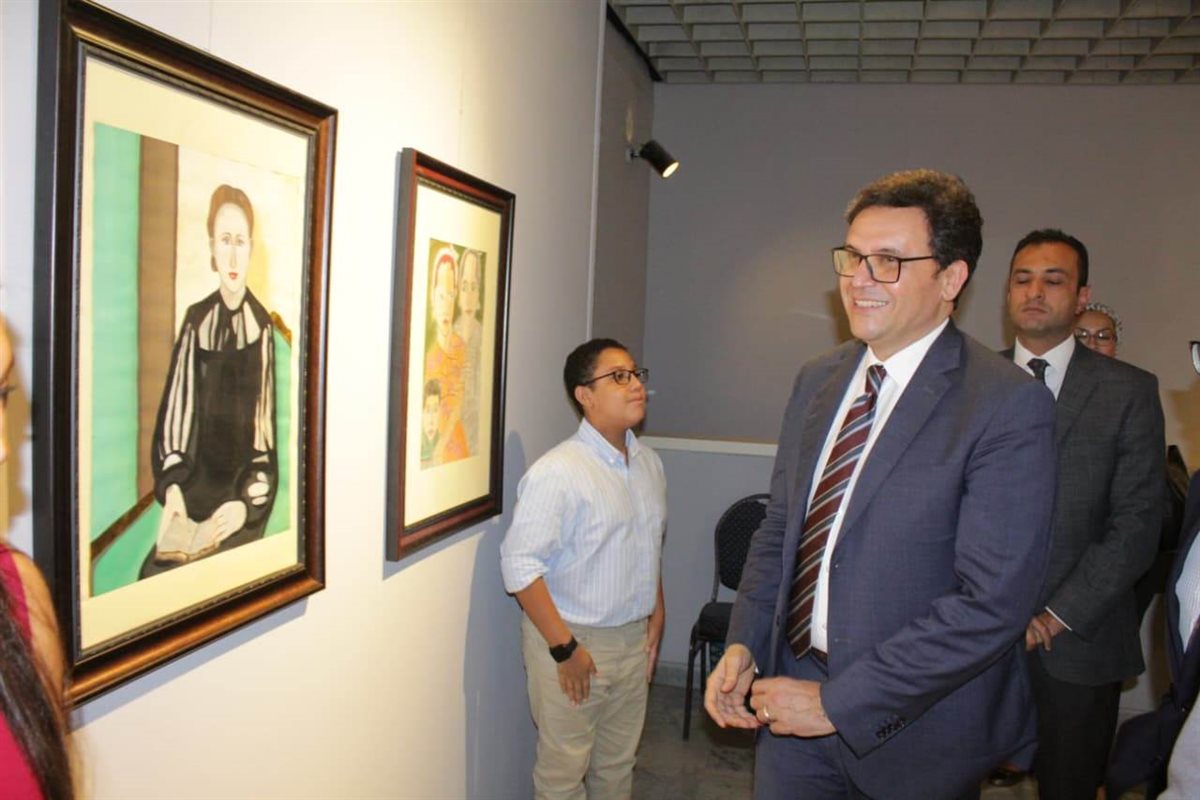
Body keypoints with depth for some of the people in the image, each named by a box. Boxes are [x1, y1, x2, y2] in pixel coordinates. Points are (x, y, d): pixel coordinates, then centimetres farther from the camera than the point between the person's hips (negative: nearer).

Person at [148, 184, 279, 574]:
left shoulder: (263, 327, -6)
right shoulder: (196, 321, 4)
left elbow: (266, 433, -4)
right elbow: (176, 411, 5)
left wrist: (247, 503, -14)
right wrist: (171, 486, -7)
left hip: (242, 488, -2)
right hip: (194, 486, 3)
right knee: (158, 572, -17)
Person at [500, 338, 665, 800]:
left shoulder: (649, 463, 5)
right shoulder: (558, 472, -20)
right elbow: (519, 565, -22)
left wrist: (657, 613, 13)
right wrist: (565, 648, -20)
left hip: (633, 639, 7)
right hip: (571, 640, -6)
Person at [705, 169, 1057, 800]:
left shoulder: (1009, 406, -17)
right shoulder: (817, 380, 4)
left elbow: (993, 601, -21)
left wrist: (837, 700, -19)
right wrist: (743, 644, -3)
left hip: (912, 730, -5)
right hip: (793, 694, 5)